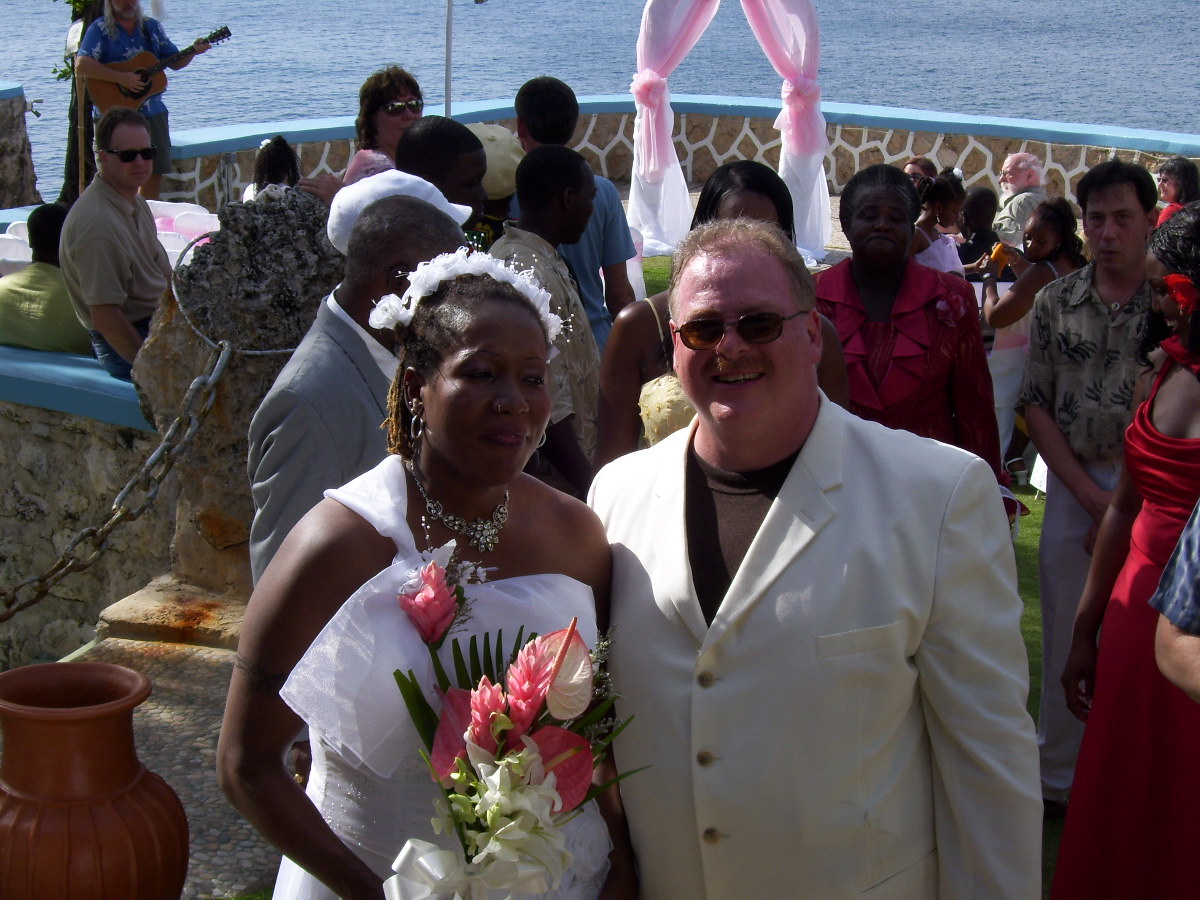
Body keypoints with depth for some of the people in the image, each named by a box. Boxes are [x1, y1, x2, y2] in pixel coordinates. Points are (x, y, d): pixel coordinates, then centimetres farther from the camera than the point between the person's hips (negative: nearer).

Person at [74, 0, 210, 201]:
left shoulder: (152, 26, 12)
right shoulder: (100, 29, -3)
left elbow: (175, 62, 15)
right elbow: (81, 65, -15)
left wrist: (194, 50, -6)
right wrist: (121, 78, -22)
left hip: (153, 112, 5)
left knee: (155, 173, 7)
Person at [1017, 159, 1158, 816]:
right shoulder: (1056, 302, 6)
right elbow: (1035, 405, 4)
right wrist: (1093, 496, -4)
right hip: (1074, 485, 2)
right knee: (1067, 641, 8)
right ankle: (1058, 775, 23)